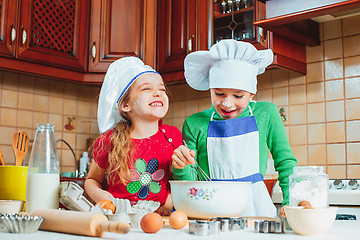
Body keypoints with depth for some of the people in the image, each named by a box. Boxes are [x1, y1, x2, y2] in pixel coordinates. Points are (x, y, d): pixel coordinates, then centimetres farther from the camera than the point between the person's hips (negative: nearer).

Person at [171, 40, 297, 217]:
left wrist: (291, 204, 2)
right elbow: (190, 182, 5)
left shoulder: (266, 114, 4)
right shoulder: (194, 124, 3)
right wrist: (181, 168, -16)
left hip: (256, 209, -1)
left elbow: (285, 162, 12)